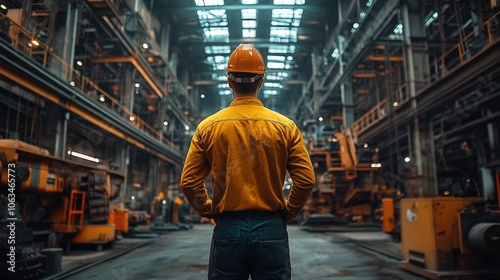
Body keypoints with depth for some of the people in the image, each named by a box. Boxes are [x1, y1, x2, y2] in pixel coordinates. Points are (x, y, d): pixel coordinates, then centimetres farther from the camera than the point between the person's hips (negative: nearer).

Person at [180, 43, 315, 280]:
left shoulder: (208, 127, -1)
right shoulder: (285, 126, -2)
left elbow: (189, 182, -3)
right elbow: (306, 180, -6)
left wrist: (210, 212, 11)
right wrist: (286, 212, 7)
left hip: (227, 230, 1)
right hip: (271, 229, 0)